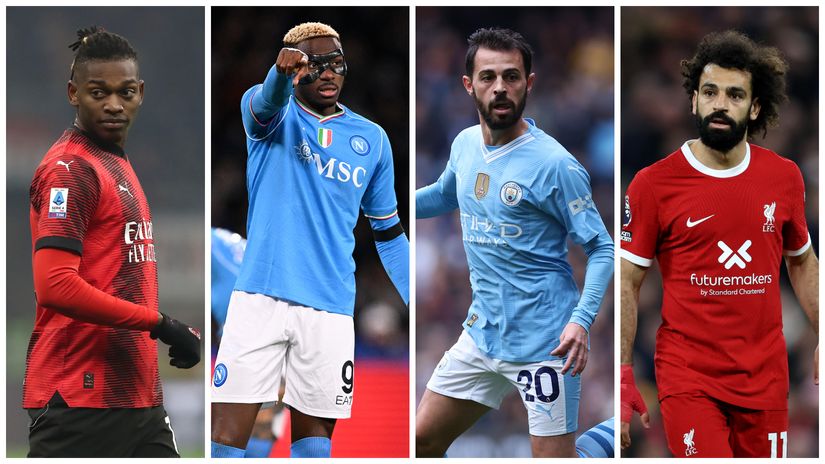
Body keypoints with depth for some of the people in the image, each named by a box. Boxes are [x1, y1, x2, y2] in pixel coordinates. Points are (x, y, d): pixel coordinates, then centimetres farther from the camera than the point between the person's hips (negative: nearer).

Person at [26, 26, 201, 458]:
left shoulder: (118, 164, 18)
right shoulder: (70, 169, -11)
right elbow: (55, 286, -22)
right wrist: (159, 323, -18)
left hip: (138, 399, 9)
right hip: (79, 404, -9)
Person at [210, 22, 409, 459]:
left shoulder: (372, 139, 11)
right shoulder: (274, 116, 3)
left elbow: (389, 233, 21)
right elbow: (267, 100, -23)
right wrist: (283, 72, -47)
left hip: (330, 308, 3)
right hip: (260, 297, -3)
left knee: (314, 432, 4)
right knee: (227, 432, -9)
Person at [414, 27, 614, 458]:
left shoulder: (554, 164, -15)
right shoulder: (465, 145, 5)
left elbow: (601, 248, -12)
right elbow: (444, 195, 27)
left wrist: (581, 319, -27)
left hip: (542, 342, -7)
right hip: (480, 334, 7)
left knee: (554, 457, -7)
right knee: (422, 441, 12)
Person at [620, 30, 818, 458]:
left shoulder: (784, 177, 6)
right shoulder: (653, 184, -5)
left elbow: (802, 262, 21)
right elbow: (626, 284, -1)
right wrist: (623, 378, -7)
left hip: (766, 379, 4)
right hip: (688, 381, -4)